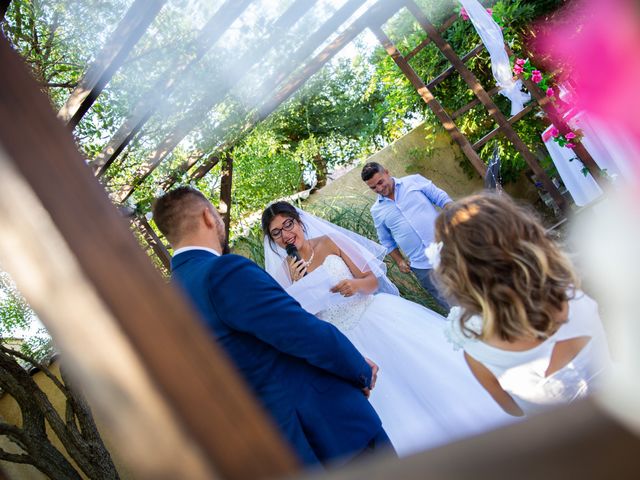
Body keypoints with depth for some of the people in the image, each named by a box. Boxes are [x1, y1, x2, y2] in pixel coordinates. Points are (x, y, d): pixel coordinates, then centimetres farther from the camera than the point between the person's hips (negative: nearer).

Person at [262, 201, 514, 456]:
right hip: (344, 343, 0)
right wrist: (296, 284, -15)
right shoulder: (283, 272, -1)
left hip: (376, 319, 1)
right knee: (390, 404, 0)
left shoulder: (328, 242, -2)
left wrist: (356, 284, -22)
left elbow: (373, 280, 0)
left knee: (425, 365, -3)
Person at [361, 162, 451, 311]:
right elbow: (387, 241, 17)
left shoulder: (415, 181, 1)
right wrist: (399, 261, 7)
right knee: (452, 305, 4)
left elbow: (442, 198, 1)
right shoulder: (377, 211, 8)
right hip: (422, 266, 1)